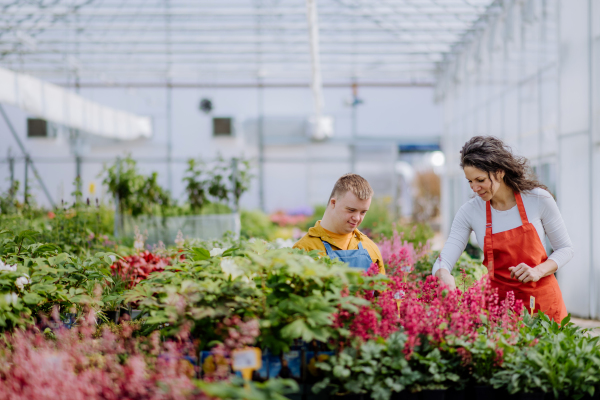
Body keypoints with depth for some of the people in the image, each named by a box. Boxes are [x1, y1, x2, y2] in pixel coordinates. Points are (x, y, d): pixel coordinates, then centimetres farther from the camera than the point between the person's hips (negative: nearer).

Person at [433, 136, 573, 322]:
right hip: (500, 301, 1)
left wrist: (538, 271, -16)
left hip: (542, 299, -1)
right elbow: (444, 260, -8)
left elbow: (565, 249, 2)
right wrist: (444, 274, -32)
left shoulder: (538, 199, -8)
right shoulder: (470, 212, -4)